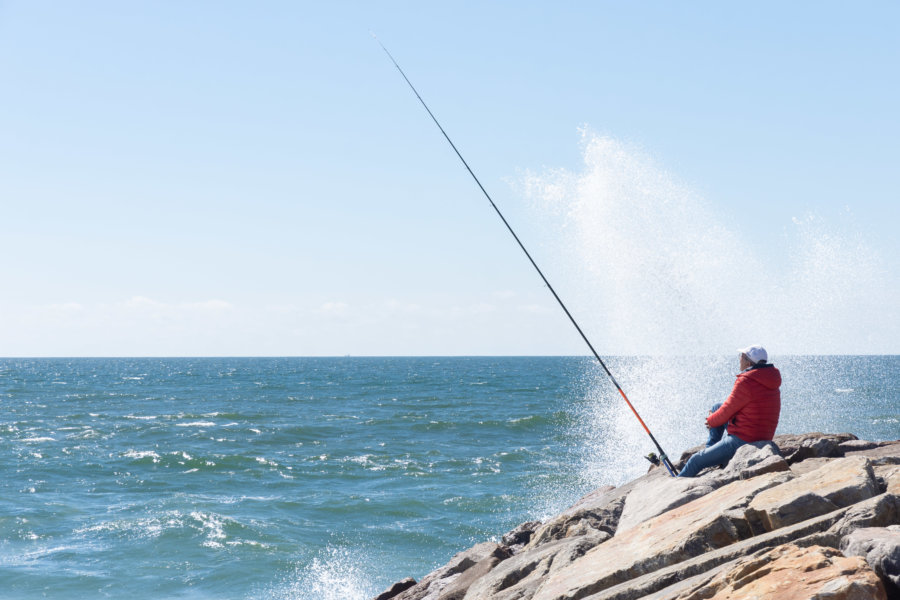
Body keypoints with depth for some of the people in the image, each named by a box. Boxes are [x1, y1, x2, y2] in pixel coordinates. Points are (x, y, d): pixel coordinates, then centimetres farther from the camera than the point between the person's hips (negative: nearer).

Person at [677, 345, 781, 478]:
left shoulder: (746, 382, -20)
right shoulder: (772, 384, 9)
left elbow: (727, 411, -11)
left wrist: (711, 421, 10)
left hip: (740, 442, -10)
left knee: (696, 461, 2)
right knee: (716, 407, 23)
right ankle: (711, 448, 25)